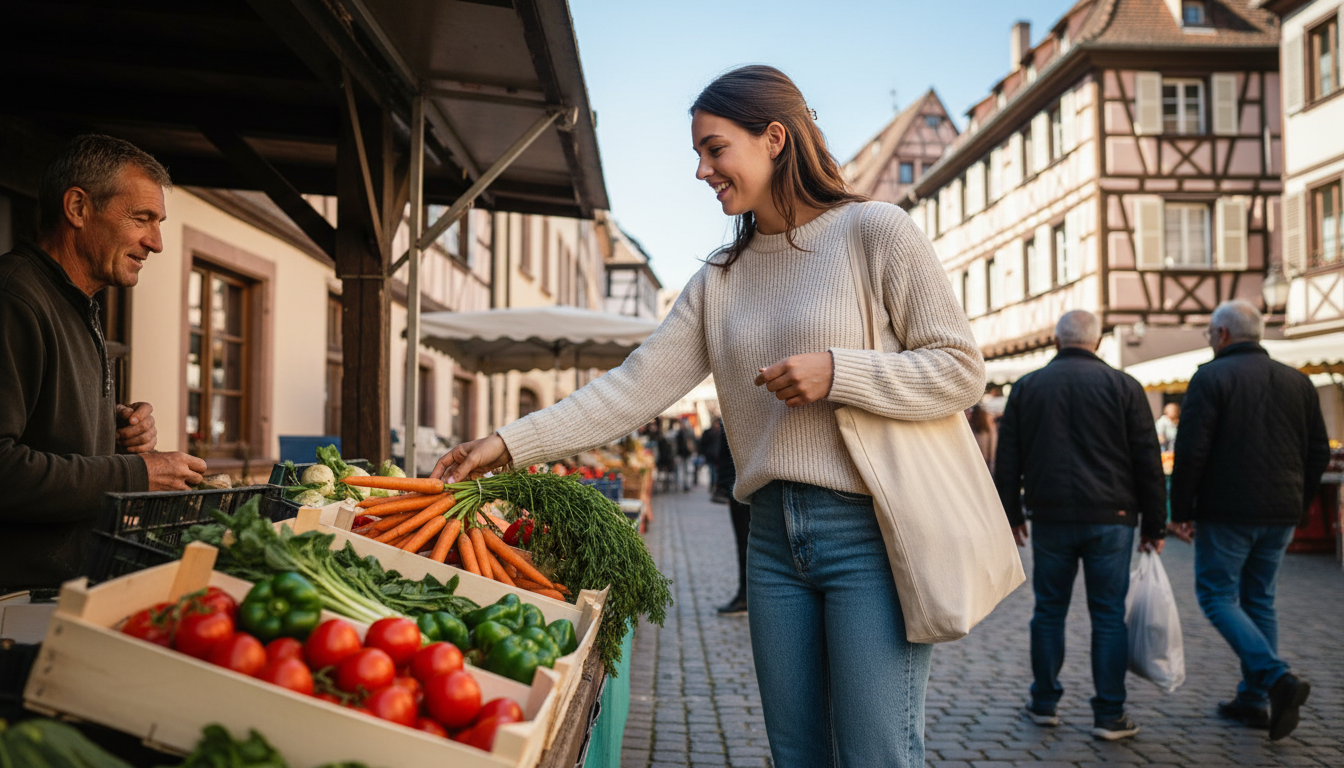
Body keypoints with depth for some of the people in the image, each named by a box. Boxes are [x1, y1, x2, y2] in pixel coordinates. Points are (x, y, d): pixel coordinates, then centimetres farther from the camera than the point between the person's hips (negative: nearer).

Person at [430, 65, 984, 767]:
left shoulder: (876, 231, -3)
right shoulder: (720, 280, 12)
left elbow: (961, 368, -4)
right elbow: (635, 387, 7)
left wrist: (836, 372, -17)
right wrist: (509, 444, 1)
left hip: (869, 531, -5)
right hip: (773, 538, 6)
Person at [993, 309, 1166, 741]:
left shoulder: (1027, 387, 6)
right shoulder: (1123, 386, 1)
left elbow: (1007, 460, 8)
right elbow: (1148, 462, 0)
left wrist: (1011, 515, 14)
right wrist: (1154, 525, 6)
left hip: (1050, 519, 1)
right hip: (1110, 519, -1)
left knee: (1049, 611, 11)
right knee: (1109, 616, 4)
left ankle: (1045, 703, 19)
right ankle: (1109, 715, 7)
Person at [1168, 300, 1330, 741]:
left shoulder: (1210, 378, -9)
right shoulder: (1297, 382, 10)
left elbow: (1190, 452, -14)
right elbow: (1318, 453, 13)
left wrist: (1181, 511, -7)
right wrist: (1297, 506, 21)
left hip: (1227, 512, -6)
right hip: (1280, 515, 6)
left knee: (1217, 595, 3)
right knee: (1259, 600, 14)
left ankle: (1277, 678, -15)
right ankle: (1254, 700, 17)